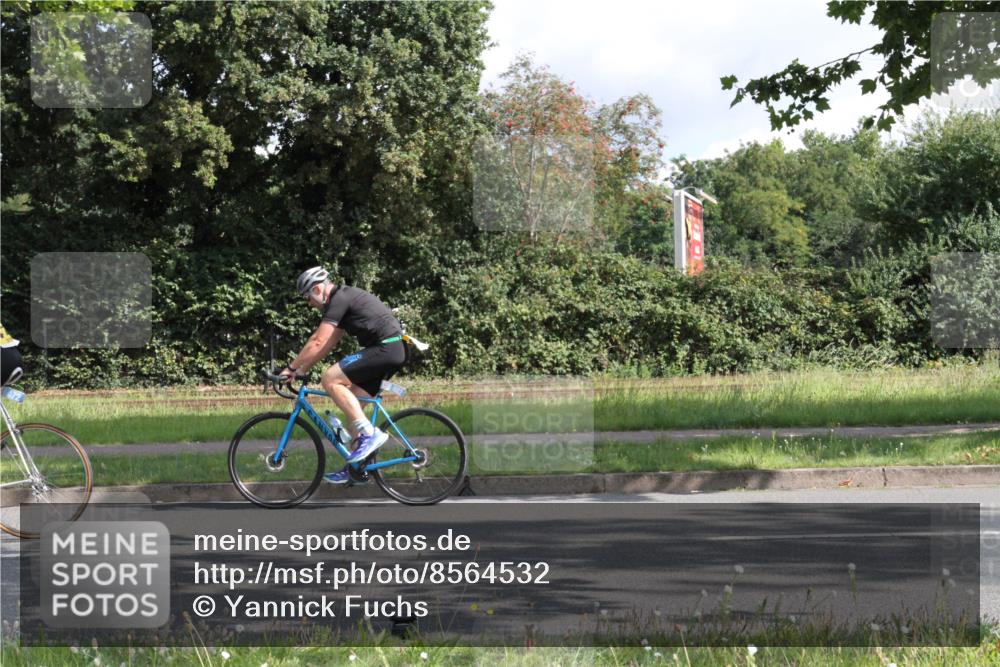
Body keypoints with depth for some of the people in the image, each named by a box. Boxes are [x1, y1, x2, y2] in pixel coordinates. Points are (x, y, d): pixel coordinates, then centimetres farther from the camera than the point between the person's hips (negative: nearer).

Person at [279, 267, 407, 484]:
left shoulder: (339, 300, -10)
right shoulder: (345, 297, 21)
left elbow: (318, 342, -14)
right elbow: (327, 343, 25)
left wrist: (291, 368, -8)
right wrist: (302, 368, 22)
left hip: (385, 348, -11)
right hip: (394, 350, 11)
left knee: (330, 379, -15)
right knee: (352, 401, 12)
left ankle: (369, 433, -16)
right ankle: (355, 466, 14)